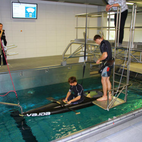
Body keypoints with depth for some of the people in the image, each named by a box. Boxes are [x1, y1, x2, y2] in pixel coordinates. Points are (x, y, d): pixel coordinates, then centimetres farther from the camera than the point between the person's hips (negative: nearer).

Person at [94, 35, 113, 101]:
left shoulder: (102, 44, -17)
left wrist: (99, 60, -12)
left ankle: (104, 96, 9)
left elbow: (105, 55, -26)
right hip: (110, 63, 10)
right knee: (107, 79, 14)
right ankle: (109, 95, 22)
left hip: (106, 64, -10)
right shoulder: (107, 42, 13)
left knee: (103, 80, -1)